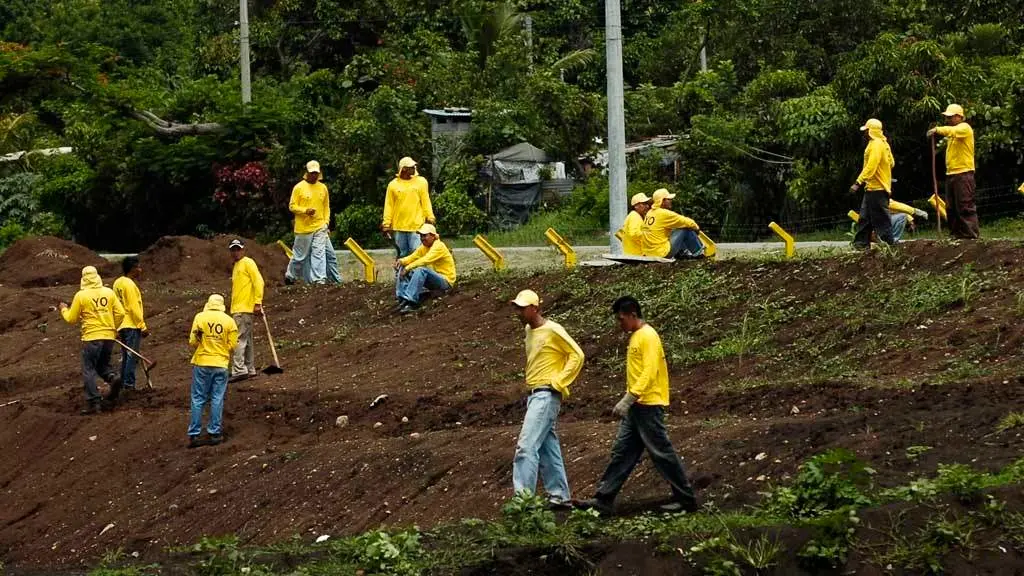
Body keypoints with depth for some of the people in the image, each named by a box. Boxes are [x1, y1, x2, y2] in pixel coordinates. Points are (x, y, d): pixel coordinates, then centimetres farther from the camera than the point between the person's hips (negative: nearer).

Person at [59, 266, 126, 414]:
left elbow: (71, 319, 1)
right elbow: (120, 313, 2)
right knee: (103, 365, 22)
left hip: (91, 337, -4)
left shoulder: (81, 295, -6)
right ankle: (113, 377, -9)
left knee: (89, 370, 4)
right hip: (109, 336, 4)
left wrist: (64, 309, 21)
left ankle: (93, 403, -2)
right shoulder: (109, 292, 3)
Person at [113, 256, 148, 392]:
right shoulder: (130, 284, -16)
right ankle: (129, 384, -5)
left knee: (125, 356, 14)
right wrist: (143, 327, -14)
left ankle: (122, 383, 16)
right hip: (132, 325, -9)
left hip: (121, 325, 9)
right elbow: (134, 308, -18)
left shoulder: (118, 283, 12)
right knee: (132, 356, -5)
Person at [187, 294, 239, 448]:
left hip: (201, 362, -1)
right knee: (217, 399, 8)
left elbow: (193, 342, -5)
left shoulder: (200, 317, -5)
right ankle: (214, 433, 9)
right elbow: (232, 344, -1)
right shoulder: (229, 321, -1)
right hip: (221, 364, 1)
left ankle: (194, 435, 4)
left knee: (198, 399, 5)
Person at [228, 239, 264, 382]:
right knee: (246, 340, 11)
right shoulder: (236, 266, 21)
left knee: (239, 339, -14)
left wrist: (258, 303, -20)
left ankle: (239, 370, -19)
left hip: (244, 308, -10)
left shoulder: (248, 263, -6)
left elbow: (258, 282, -14)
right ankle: (250, 370, 15)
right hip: (237, 309, 10)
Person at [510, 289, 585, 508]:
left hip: (547, 395, -9)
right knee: (548, 448, 11)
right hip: (534, 395, 9)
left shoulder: (553, 330, -13)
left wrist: (559, 382, -13)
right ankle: (560, 496, 16)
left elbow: (577, 355, -12)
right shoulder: (529, 330, 13)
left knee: (527, 446, -17)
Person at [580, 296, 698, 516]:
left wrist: (627, 399, -26)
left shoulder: (648, 337, -14)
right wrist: (628, 401, 19)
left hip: (648, 405, -10)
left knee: (661, 452, -5)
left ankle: (686, 499, 2)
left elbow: (649, 373, -22)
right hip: (635, 407, 10)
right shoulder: (635, 337, 16)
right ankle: (603, 499, 6)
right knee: (622, 452, 7)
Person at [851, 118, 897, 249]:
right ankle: (862, 243, 14)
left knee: (881, 219, -7)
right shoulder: (883, 144, 15)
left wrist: (858, 183, -28)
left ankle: (888, 242, -5)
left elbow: (870, 166, -25)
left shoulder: (876, 145, -16)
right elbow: (891, 163, 20)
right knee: (865, 217, 12)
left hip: (876, 189, -11)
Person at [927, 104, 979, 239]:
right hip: (951, 173, 10)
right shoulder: (954, 133, 23)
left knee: (965, 206, -11)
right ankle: (956, 233, 16)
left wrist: (938, 130, -36)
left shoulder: (964, 128, -8)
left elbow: (952, 131, -29)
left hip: (963, 173, -10)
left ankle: (971, 234, -10)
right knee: (951, 208, 11)